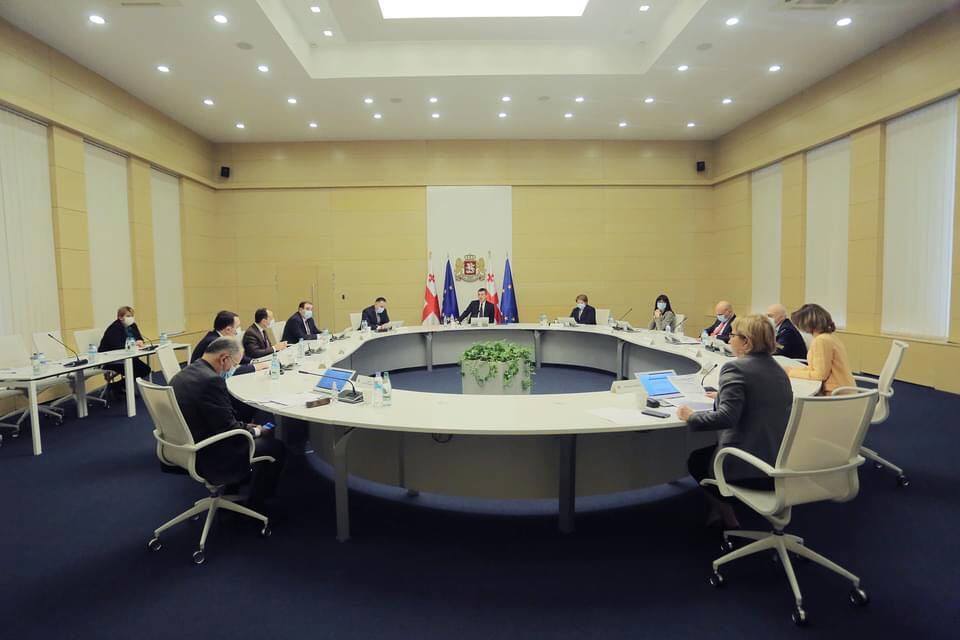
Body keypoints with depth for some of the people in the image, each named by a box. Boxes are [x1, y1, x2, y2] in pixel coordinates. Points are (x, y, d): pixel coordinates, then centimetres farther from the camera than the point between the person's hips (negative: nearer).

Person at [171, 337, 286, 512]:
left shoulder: (181, 376, 3)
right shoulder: (211, 380, -26)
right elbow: (228, 429, -22)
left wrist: (245, 427, 9)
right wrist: (254, 431, -4)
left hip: (186, 451, 10)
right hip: (208, 460, -10)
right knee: (275, 447, 3)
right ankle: (254, 507, 19)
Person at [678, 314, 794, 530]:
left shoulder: (735, 368, -17)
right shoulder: (778, 369, 10)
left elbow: (726, 417, -27)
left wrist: (691, 417, -14)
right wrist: (723, 397, 28)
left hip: (750, 469, -8)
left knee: (696, 460, 21)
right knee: (709, 450, 29)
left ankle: (725, 514, 26)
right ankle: (725, 509, 32)